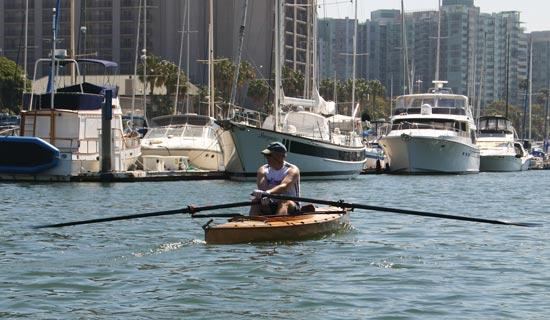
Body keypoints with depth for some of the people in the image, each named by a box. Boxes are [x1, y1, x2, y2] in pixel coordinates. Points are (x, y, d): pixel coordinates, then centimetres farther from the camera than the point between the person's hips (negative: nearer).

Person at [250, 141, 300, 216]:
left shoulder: (292, 170, -9)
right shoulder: (263, 170, 3)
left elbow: (284, 186, -29)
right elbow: (261, 187, -15)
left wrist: (267, 193, -47)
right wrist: (263, 196, -40)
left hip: (291, 208, -4)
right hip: (269, 208, 4)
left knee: (284, 202, -35)